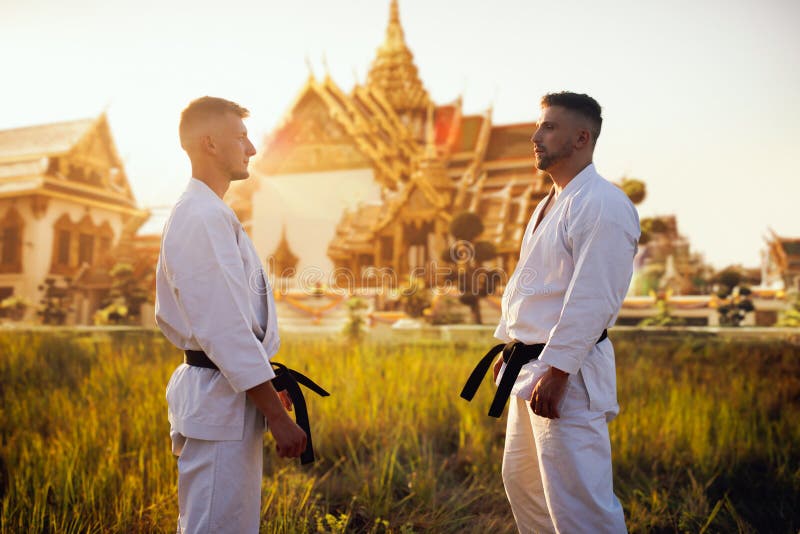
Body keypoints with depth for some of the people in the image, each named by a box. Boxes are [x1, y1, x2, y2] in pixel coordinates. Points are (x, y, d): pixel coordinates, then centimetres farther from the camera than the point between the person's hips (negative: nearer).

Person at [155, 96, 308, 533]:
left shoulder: (192, 213, 15)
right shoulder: (207, 218, -17)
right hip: (221, 399, -10)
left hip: (209, 389, 10)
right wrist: (278, 415, -19)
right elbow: (227, 329, -23)